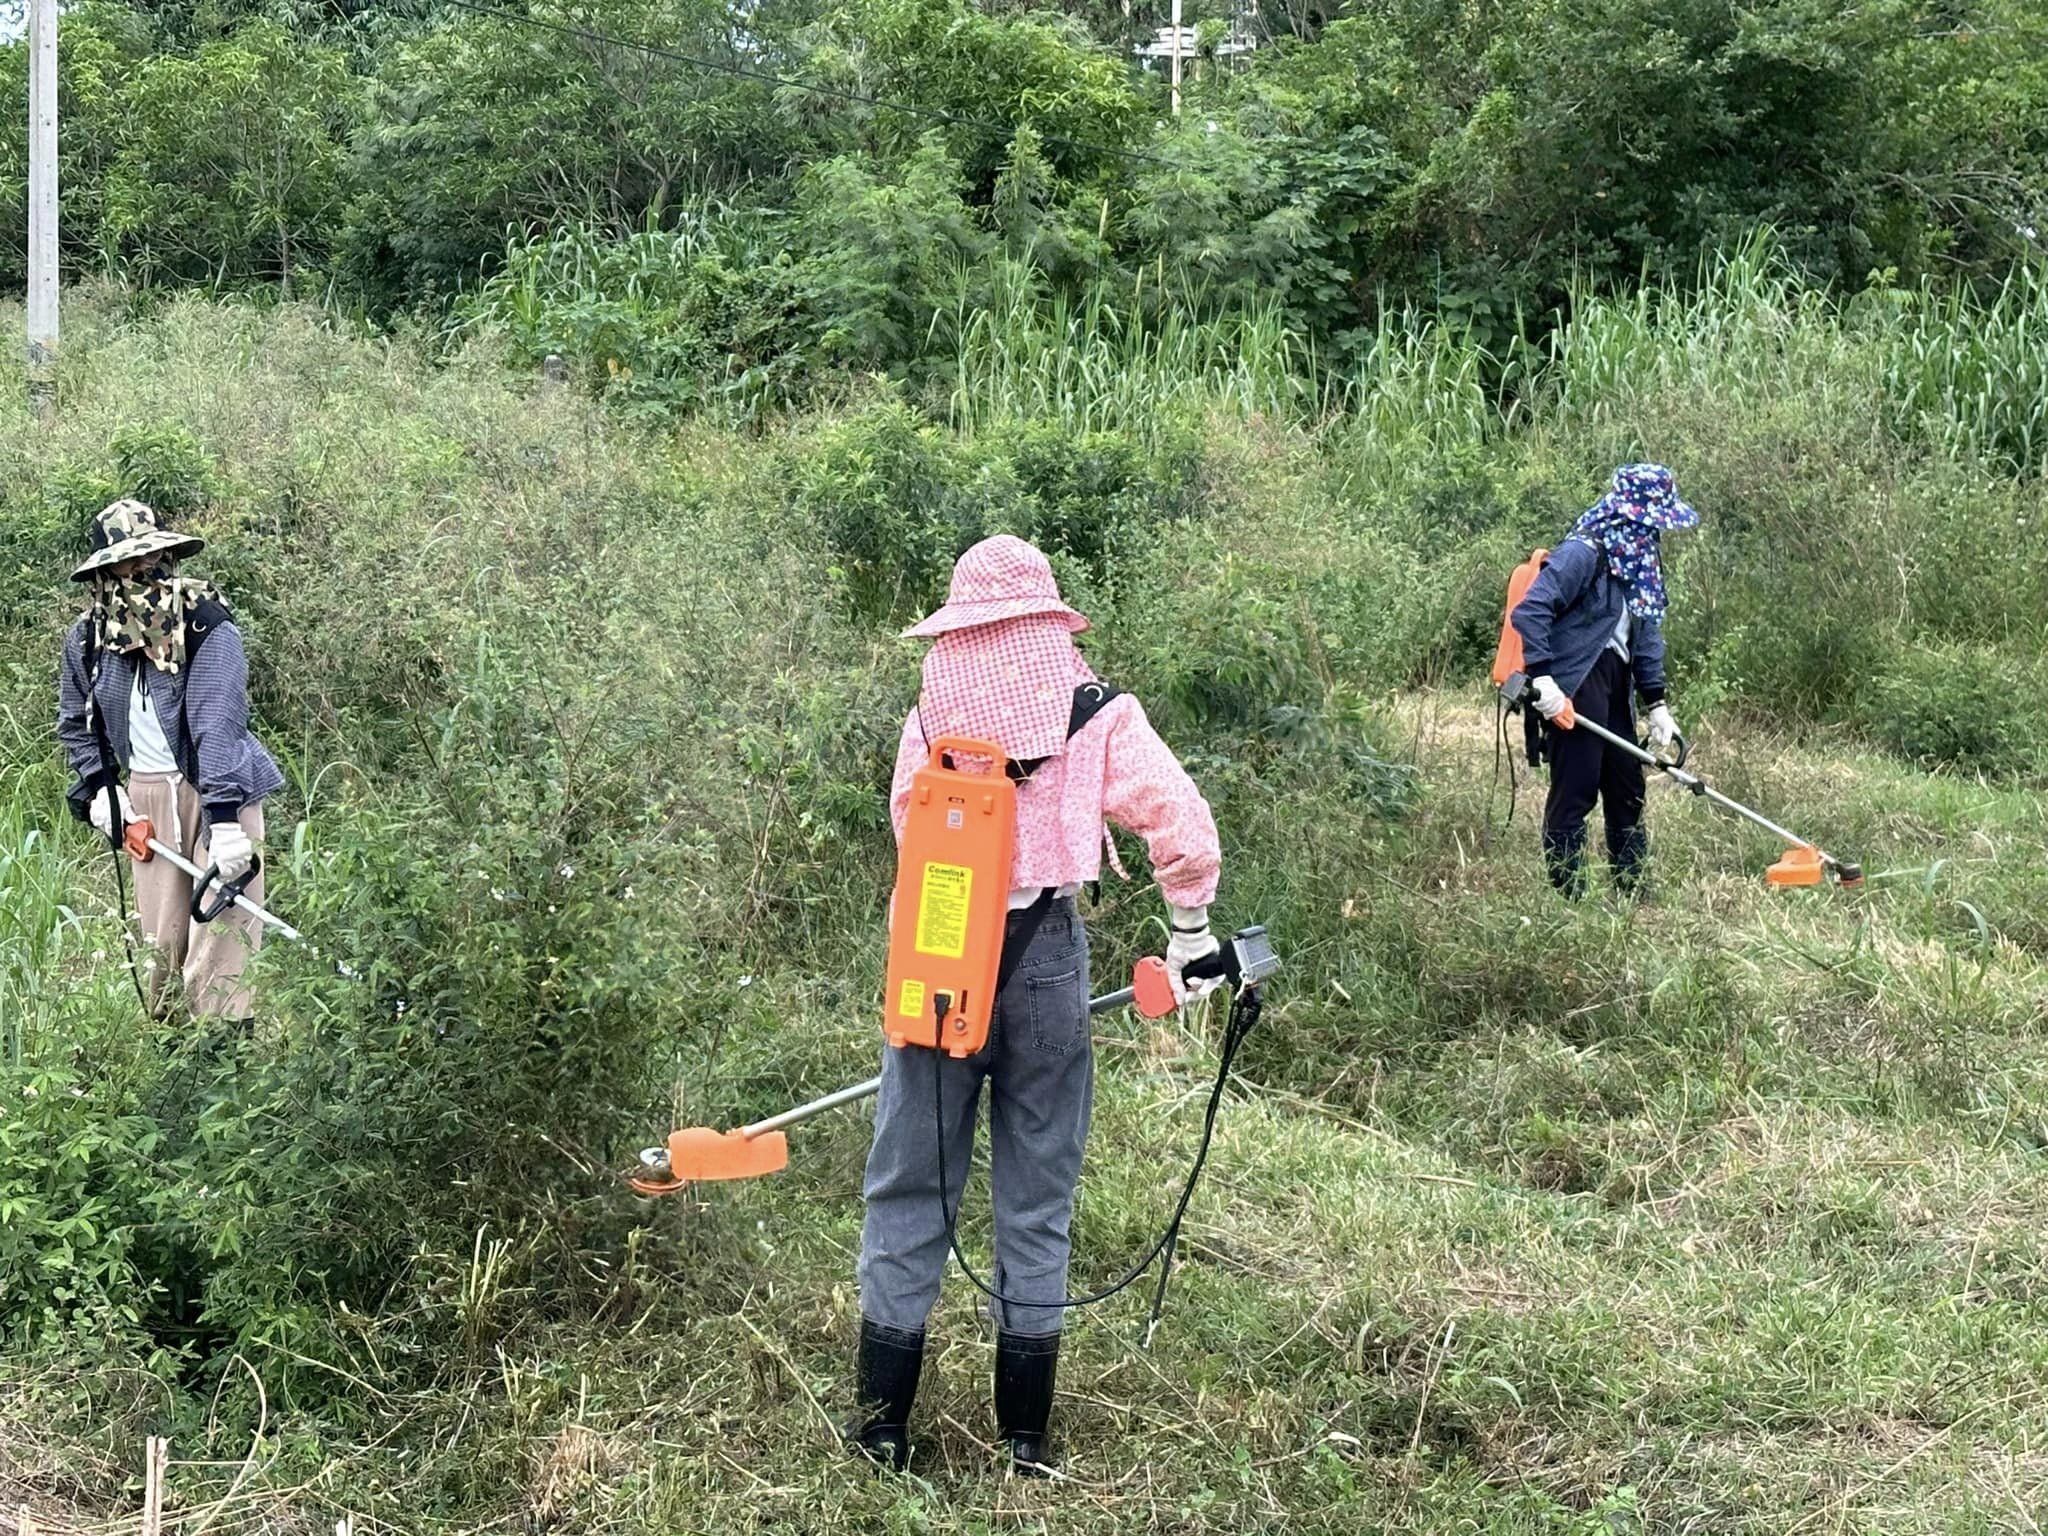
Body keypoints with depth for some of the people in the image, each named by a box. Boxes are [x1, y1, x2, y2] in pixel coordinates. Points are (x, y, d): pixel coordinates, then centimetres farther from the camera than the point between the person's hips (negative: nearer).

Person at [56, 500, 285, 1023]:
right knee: (159, 940, 9)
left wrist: (223, 821, -32)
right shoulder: (88, 638, 0)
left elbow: (216, 724, -25)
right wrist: (97, 786, 4)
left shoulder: (207, 627, -16)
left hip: (218, 787, -4)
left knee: (221, 929, -11)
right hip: (145, 797, 5)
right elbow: (75, 722, 18)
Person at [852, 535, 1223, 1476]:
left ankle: (883, 1425, 16)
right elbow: (1184, 828, -7)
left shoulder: (928, 722, -2)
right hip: (1046, 958, 0)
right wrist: (1189, 937, 7)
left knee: (908, 1189, 11)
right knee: (1035, 1199, 11)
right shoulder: (1096, 717, -5)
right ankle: (1023, 1441, 17)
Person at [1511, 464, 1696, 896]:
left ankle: (1634, 890, 24)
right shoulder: (1583, 554, -14)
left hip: (1614, 689, 10)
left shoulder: (1640, 562, 15)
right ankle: (1568, 897, -1)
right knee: (1574, 793, -6)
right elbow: (1529, 611, -21)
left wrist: (1657, 703, 9)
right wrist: (1542, 677, -28)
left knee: (1627, 791, 14)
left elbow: (1647, 634, 16)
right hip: (1572, 691, -10)